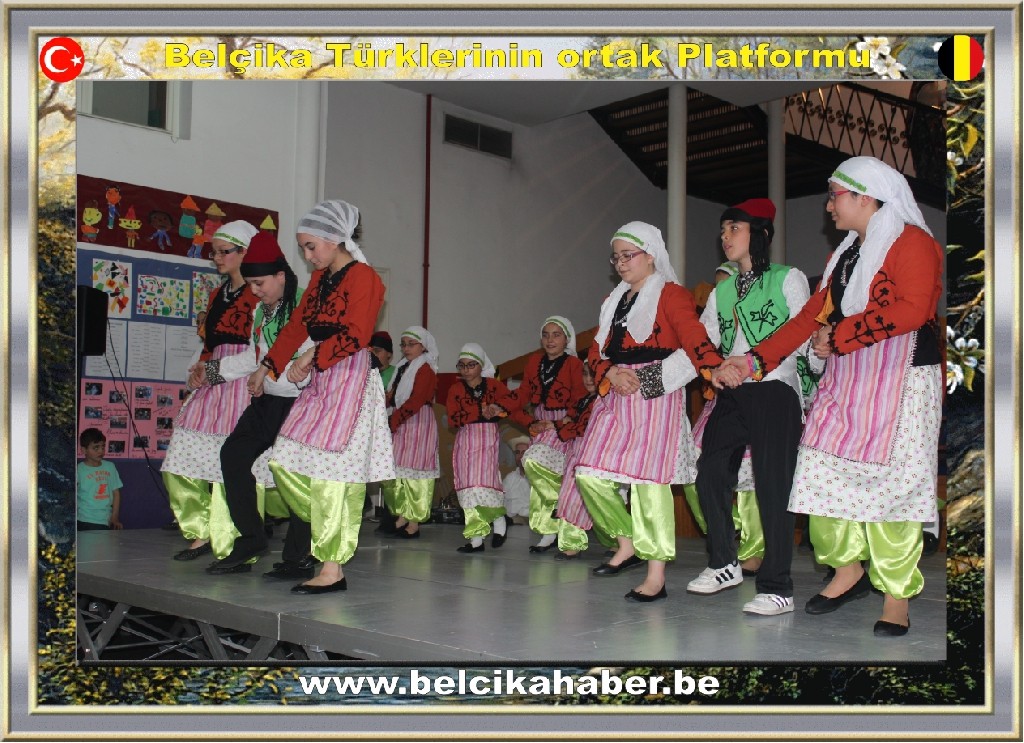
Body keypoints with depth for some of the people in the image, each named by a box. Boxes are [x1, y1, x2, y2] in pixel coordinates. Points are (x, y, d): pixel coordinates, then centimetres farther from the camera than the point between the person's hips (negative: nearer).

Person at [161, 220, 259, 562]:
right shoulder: (218, 295, 22)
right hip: (213, 385, 9)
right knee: (182, 463, 5)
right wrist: (200, 369, 8)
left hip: (243, 384, -9)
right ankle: (204, 533, 16)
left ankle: (232, 545, -1)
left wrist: (217, 370, -9)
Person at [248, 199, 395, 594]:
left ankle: (333, 570, -5)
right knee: (285, 462, 6)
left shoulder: (363, 277, -9)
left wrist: (312, 357, -22)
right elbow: (297, 325, 22)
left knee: (330, 473, -10)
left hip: (350, 380, -9)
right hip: (319, 382, 9)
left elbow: (356, 335, -18)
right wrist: (267, 366, 22)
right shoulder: (319, 278, 17)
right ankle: (328, 531, 21)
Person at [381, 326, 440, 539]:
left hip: (418, 424, -8)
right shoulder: (403, 367, 21)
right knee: (393, 473, 4)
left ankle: (413, 525, -4)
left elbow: (415, 401, -15)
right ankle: (401, 518, 12)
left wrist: (392, 420, -19)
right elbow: (392, 397, 20)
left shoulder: (425, 369, -5)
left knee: (413, 473, -8)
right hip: (399, 426, 8)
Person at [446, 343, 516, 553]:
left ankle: (498, 518, 11)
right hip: (465, 440, 3)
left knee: (483, 484, -16)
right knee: (468, 486, 0)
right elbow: (453, 419, -4)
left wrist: (496, 406, -26)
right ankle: (476, 537, 4)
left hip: (488, 438, -2)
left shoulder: (493, 384, 8)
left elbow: (511, 399, -9)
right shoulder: (455, 389, 9)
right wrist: (480, 412, -11)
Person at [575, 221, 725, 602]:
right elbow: (597, 349, 16)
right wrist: (611, 373, -6)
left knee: (648, 479, -11)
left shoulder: (670, 294, 0)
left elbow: (693, 338, -15)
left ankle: (656, 576, -5)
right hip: (616, 396, 7)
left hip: (656, 396, -7)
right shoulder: (615, 300, 22)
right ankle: (628, 544, 21)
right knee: (590, 475, 1)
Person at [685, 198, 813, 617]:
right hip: (731, 394, 6)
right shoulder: (722, 291, 21)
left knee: (771, 484, -10)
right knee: (710, 474, 0)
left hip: (775, 390, -6)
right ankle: (724, 564, 17)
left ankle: (777, 588, -6)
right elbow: (702, 344, 18)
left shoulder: (788, 279, 5)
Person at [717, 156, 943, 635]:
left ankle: (896, 594, 6)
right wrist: (754, 360, 9)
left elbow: (911, 309, -21)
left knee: (890, 482, -6)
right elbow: (814, 314, 17)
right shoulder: (845, 253, 21)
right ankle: (850, 569, 20)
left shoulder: (912, 242, -6)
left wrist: (838, 336, -13)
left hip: (900, 380, -8)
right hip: (844, 380, 8)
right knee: (825, 471, 2)